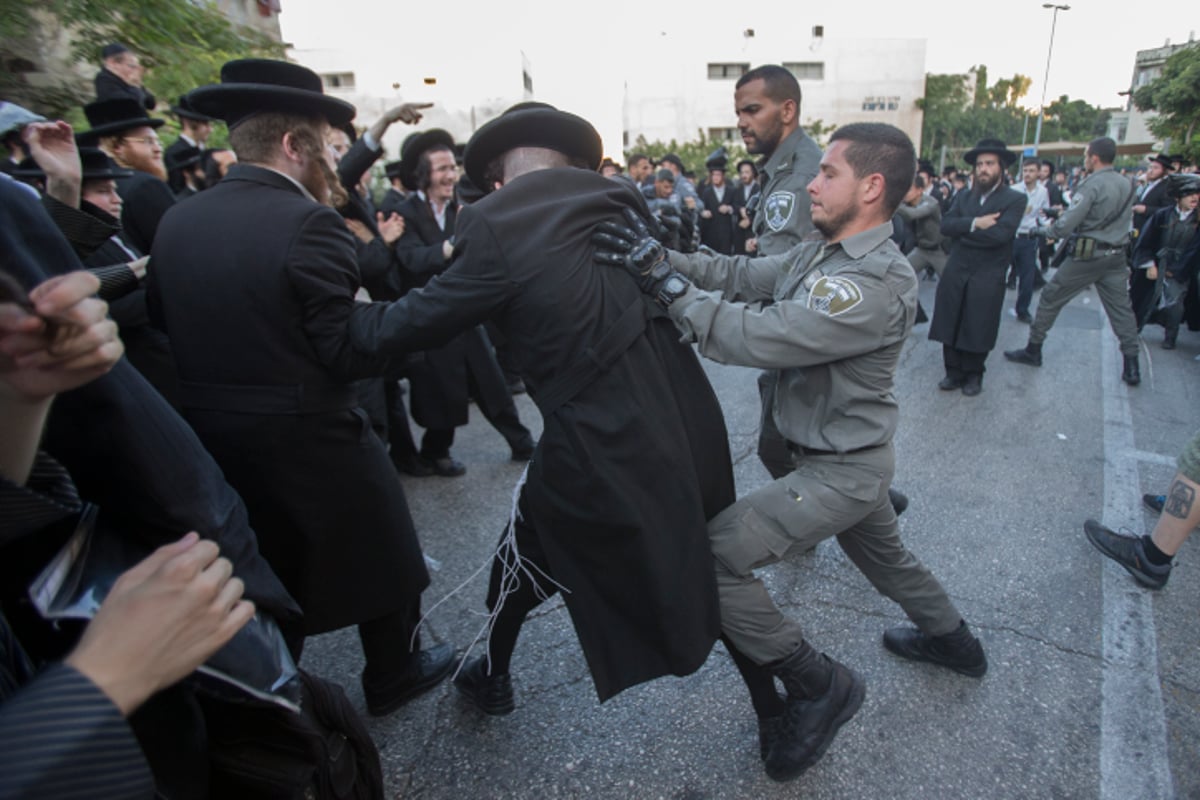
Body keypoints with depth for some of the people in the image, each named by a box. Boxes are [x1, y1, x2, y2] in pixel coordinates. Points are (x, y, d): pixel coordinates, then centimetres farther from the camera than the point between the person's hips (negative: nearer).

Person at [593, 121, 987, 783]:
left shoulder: (876, 284, -28)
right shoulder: (823, 254, 2)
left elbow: (761, 338, -34)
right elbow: (741, 274, -3)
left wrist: (666, 283, -30)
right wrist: (662, 258, -16)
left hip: (841, 471, -9)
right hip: (845, 456, 10)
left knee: (705, 558, -14)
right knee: (885, 558, 32)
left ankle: (818, 685, 4)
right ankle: (953, 641, 58)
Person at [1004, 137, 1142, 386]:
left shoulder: (1092, 185, -14)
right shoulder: (1127, 185, 9)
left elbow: (1065, 225, -19)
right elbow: (1111, 217, 15)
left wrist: (1043, 229, 0)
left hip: (1087, 255, -7)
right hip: (1116, 256, 7)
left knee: (1050, 298, 8)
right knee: (1121, 308, 9)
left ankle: (1033, 350, 15)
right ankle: (1131, 367, 10)